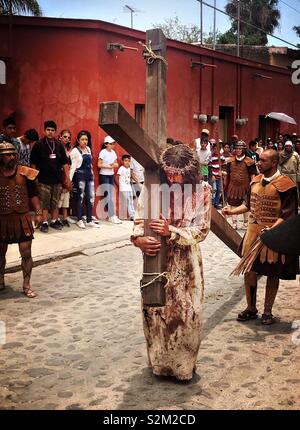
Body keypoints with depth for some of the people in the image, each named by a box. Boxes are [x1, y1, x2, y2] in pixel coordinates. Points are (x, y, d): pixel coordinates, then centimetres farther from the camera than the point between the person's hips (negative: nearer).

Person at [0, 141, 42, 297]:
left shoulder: (25, 173, -5)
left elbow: (33, 195, 0)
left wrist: (38, 212, -9)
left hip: (22, 218, -1)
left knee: (26, 253, -1)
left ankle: (26, 286, 12)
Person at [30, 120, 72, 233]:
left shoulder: (59, 145, 8)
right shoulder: (38, 145, -2)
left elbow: (65, 163, 9)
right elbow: (33, 163, -1)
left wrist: (67, 178, 5)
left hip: (58, 179, 4)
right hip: (44, 180, -3)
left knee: (55, 202, 10)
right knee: (44, 203, -3)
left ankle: (54, 221, 21)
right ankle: (44, 223, 4)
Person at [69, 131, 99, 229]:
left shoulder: (88, 149, 12)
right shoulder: (75, 151, -6)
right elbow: (73, 166, -9)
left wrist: (91, 174, 16)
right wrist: (70, 179, -14)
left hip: (89, 175, 6)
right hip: (80, 176, -6)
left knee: (91, 197, 4)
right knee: (80, 198, 0)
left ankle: (89, 220, 11)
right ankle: (79, 220, 10)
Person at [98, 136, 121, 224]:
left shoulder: (113, 152, 9)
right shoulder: (103, 152, -10)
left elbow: (116, 163, 15)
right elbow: (99, 165, -13)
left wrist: (115, 165, -7)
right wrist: (109, 166, -17)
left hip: (111, 175, 7)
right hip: (104, 175, -7)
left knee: (111, 196, 4)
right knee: (108, 196, -7)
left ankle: (110, 215, 7)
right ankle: (112, 216, -8)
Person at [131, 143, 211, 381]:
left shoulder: (201, 190, -10)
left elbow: (201, 230, -10)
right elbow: (140, 219, -4)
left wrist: (172, 232, -24)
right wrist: (139, 239, -25)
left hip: (186, 261, 0)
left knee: (187, 312, 6)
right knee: (155, 310, 9)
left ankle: (184, 364, 28)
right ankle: (159, 361, 33)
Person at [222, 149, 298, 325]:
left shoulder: (285, 184, -14)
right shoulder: (256, 181, 6)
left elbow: (287, 215, -16)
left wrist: (272, 229, -28)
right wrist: (233, 211, 2)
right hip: (253, 233, 6)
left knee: (272, 273, 8)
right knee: (249, 270, 8)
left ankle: (268, 311, 22)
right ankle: (251, 309, 25)